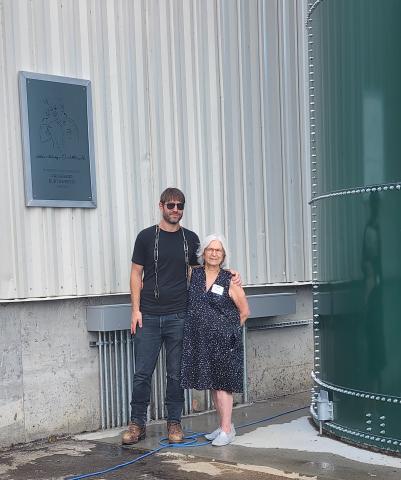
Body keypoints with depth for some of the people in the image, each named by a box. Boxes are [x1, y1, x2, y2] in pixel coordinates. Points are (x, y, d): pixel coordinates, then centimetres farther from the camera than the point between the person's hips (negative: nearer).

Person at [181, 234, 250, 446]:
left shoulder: (229, 280, -4)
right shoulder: (193, 274, 5)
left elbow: (244, 311, 3)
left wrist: (230, 330, 4)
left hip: (224, 341, -4)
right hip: (201, 340, 5)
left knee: (222, 383, -3)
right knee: (212, 383, 12)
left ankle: (226, 430, 5)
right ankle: (225, 425, 24)